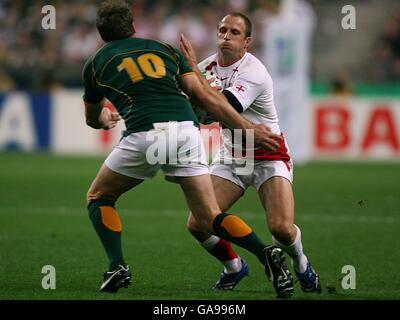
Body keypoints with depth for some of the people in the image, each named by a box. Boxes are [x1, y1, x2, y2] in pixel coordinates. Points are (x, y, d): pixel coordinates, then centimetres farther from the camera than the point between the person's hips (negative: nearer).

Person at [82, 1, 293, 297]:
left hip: (145, 134, -2)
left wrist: (104, 119, 63)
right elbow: (205, 95, 15)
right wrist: (247, 127, 18)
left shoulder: (95, 63, 22)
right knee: (209, 219, 9)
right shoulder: (164, 49, 26)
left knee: (98, 197, 22)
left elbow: (92, 118, 39)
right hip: (186, 131, 3)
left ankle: (118, 267, 5)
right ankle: (266, 253, -14)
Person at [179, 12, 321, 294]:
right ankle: (234, 267, 18)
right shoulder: (210, 64, -1)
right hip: (231, 156, 6)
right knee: (197, 224, -11)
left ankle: (302, 265, 12)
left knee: (281, 228, -24)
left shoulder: (254, 73, -22)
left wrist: (194, 72, -34)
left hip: (268, 157, -6)